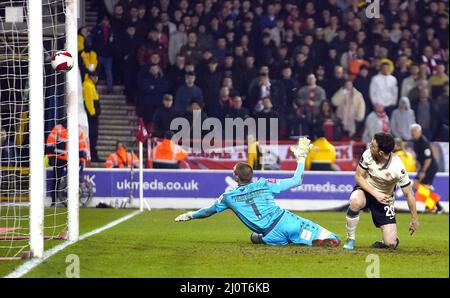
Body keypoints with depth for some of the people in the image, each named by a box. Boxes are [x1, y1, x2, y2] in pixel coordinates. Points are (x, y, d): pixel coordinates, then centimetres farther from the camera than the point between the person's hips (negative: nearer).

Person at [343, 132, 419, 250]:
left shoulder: (397, 167, -27)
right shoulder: (368, 154, -21)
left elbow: (408, 194, -16)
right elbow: (358, 176, -8)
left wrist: (414, 219, -10)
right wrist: (375, 193, -23)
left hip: (385, 199, -1)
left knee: (390, 244, -14)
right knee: (356, 202, -38)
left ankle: (391, 238, 27)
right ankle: (350, 239, -16)